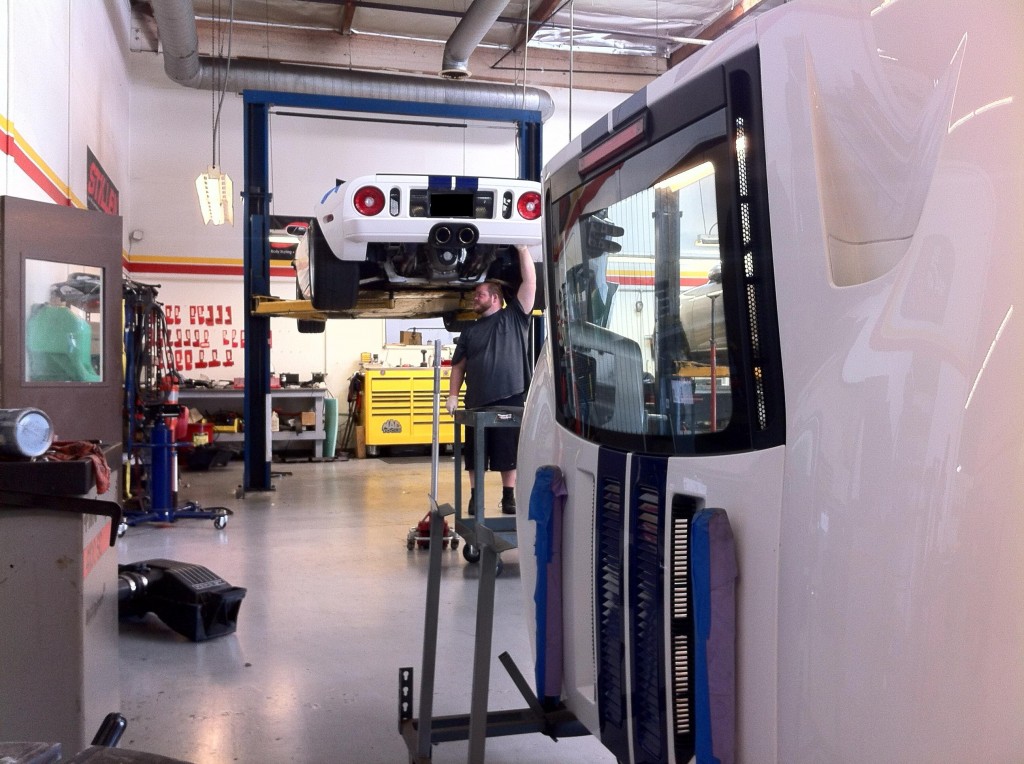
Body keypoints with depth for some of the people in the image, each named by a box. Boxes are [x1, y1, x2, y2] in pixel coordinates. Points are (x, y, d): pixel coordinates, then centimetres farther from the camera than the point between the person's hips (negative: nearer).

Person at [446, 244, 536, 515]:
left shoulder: (514, 317, 6)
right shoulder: (470, 331, 17)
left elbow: (530, 283, -3)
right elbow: (459, 365, 16)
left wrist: (522, 249, -7)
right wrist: (453, 394, 3)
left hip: (511, 399, -3)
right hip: (477, 402, 3)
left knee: (509, 451, 2)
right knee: (475, 453, 5)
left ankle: (509, 497, 13)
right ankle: (475, 497, 16)